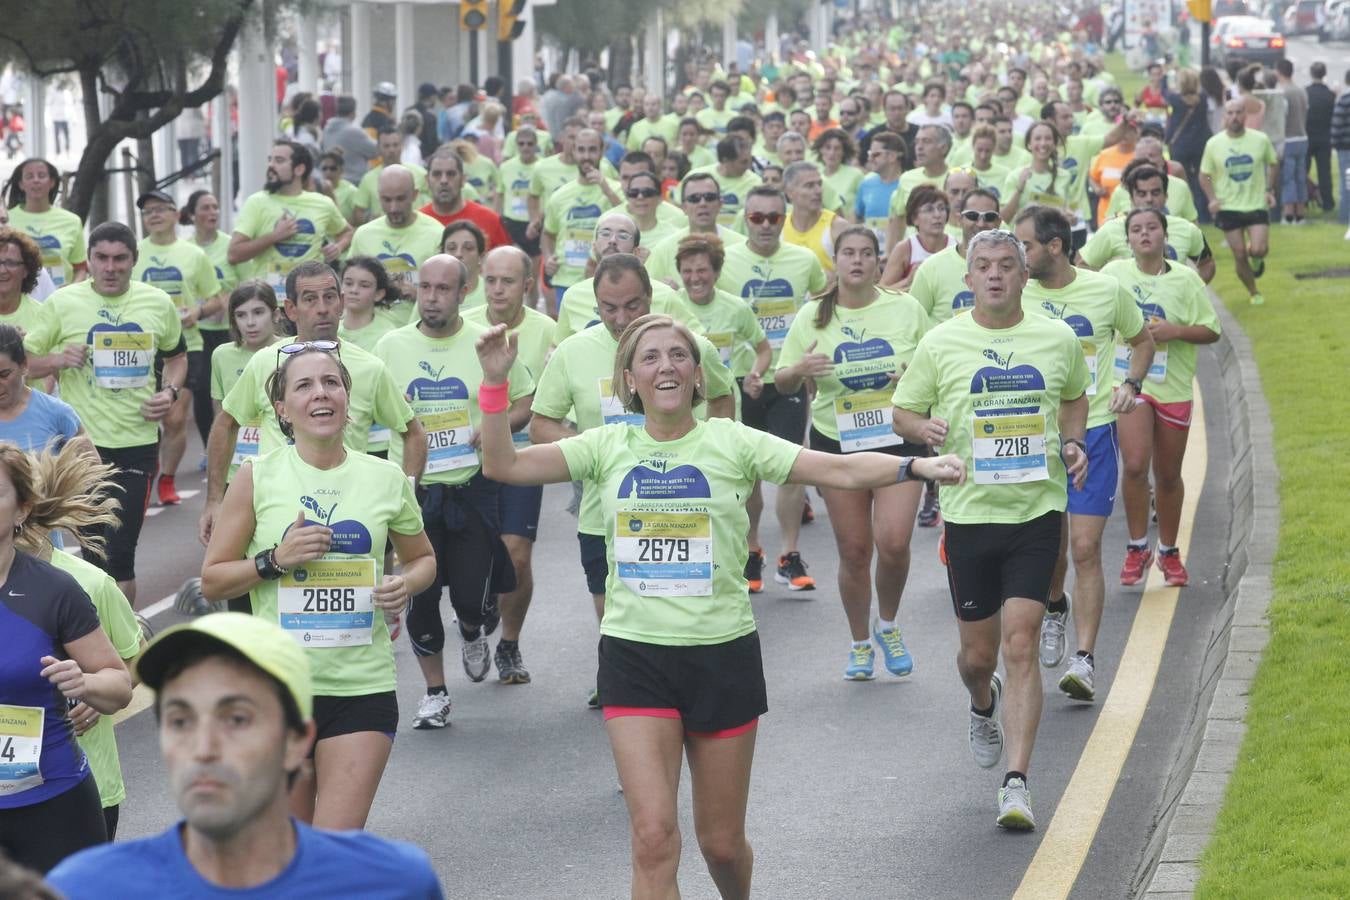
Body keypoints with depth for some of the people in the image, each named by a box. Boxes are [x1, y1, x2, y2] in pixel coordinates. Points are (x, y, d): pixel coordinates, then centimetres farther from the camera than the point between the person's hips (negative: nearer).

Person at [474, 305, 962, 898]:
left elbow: (841, 470, -11)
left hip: (722, 654, 0)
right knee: (654, 837, -13)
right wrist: (496, 381, -12)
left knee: (722, 842, 10)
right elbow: (503, 465, 0)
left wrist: (915, 467, -27)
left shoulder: (732, 443, -2)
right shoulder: (608, 447, 3)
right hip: (634, 655, 0)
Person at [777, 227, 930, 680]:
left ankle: (888, 626, 14)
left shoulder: (906, 309, 1)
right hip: (838, 442, 1)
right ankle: (860, 643, 21)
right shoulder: (813, 317, 1)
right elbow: (782, 383, 5)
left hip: (898, 438, -1)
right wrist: (800, 369, -17)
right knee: (853, 549, 2)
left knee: (894, 541, -14)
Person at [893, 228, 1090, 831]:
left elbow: (1074, 396, 22)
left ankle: (1016, 783, -11)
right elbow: (902, 412, 7)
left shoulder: (1058, 340, 4)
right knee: (977, 653, 8)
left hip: (1037, 511, 0)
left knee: (1020, 645, -11)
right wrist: (923, 428, -16)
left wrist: (1073, 442, 3)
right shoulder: (941, 343, 0)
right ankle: (983, 708, 46)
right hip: (969, 510, 0)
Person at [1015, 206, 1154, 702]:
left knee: (1085, 550, -8)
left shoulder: (1107, 291, -2)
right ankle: (1055, 607, 41)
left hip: (1092, 431, -1)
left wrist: (1131, 383, -1)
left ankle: (1085, 659, -6)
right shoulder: (1016, 296, -1)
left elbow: (1142, 340, 16)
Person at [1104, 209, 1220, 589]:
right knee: (1134, 465, -18)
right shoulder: (1114, 273, 0)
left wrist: (1175, 331, -15)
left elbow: (1211, 331, 0)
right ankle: (1137, 547, -2)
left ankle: (1168, 552, 27)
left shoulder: (1185, 279, -1)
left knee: (1168, 475, 9)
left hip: (1173, 387, 1)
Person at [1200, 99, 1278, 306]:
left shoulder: (1260, 140, -4)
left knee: (1258, 250, -17)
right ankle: (1253, 293, 22)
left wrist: (1269, 190, 1)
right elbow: (1204, 175, 5)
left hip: (1257, 204, 0)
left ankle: (1256, 258, 21)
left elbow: (1272, 164, 12)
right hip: (1228, 208, 1)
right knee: (1239, 256, 2)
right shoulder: (1214, 144, -4)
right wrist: (1212, 199, -10)